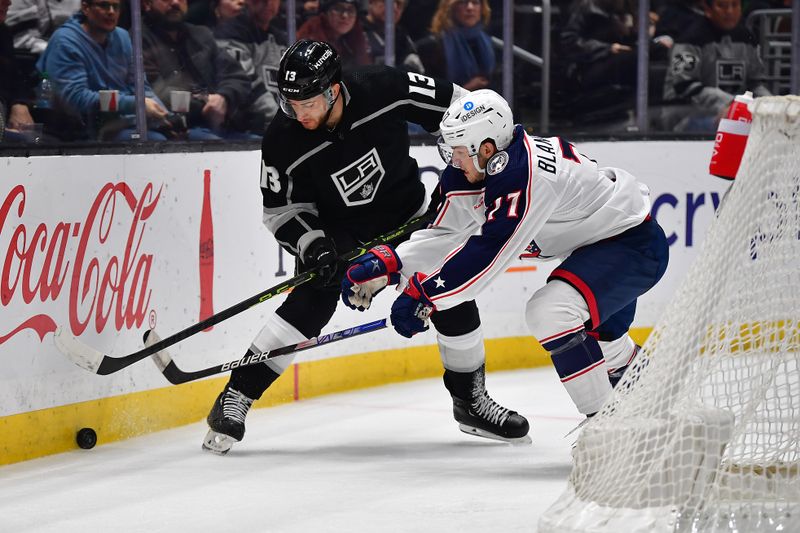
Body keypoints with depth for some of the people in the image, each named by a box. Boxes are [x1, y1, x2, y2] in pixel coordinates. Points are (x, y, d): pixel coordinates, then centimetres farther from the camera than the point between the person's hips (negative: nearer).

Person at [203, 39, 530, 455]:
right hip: (339, 229, -2)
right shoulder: (283, 141, -24)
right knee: (314, 299, -23)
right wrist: (310, 244, -28)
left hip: (408, 214, 2)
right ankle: (236, 397, -19)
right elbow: (281, 208, -12)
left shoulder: (385, 90, -28)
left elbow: (454, 105, -13)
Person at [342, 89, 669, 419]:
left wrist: (423, 296, -30)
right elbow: (445, 233, 2)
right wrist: (385, 268, -9)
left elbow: (488, 252, -34)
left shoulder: (529, 176, -31)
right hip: (597, 244, 11)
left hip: (636, 244, -11)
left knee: (550, 312, -27)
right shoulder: (477, 170, -3)